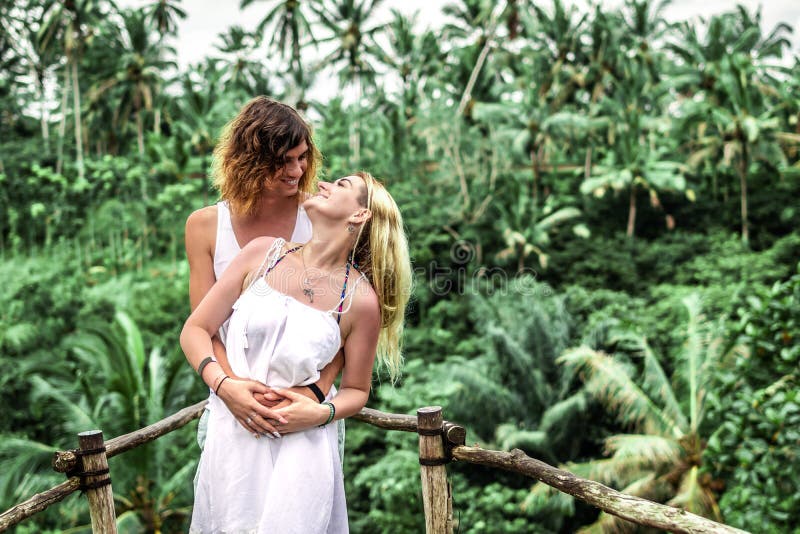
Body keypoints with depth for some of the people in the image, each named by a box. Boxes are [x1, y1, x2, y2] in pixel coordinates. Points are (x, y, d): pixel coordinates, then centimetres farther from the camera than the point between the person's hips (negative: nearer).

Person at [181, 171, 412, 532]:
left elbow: (356, 390, 7)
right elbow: (195, 330, 4)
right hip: (231, 437, 2)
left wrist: (321, 414, -14)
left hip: (300, 447, -2)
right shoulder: (263, 253, 2)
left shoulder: (361, 300, -4)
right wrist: (225, 385, -12)